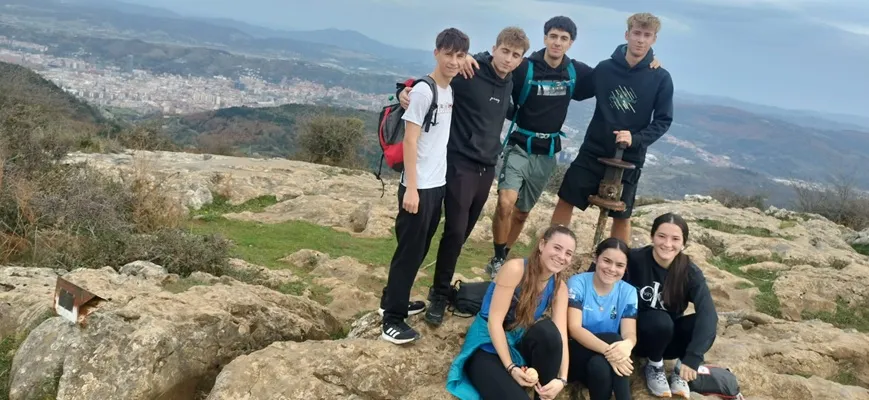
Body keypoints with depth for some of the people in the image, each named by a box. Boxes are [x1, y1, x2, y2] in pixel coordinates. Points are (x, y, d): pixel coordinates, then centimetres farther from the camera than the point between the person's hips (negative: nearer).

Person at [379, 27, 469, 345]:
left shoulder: (450, 91, 10)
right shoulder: (423, 91, -14)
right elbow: (409, 141, -16)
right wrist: (411, 188, -19)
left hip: (438, 184, 8)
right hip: (419, 187, -8)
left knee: (420, 249, 17)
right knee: (410, 251, -4)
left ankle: (393, 300, 31)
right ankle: (392, 321, 5)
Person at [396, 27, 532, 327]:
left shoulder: (508, 84, 9)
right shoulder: (468, 74, -13)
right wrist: (407, 91, -27)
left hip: (487, 167, 7)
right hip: (461, 164, -7)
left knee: (465, 231, 12)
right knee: (455, 231, -8)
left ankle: (442, 286, 25)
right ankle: (439, 295, 6)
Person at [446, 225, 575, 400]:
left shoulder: (559, 287, -1)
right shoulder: (515, 269, -18)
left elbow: (560, 335, -12)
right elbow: (494, 321, -20)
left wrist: (561, 378, -27)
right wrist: (511, 367, -27)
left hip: (519, 346, 5)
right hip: (488, 347, -5)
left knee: (547, 329, -30)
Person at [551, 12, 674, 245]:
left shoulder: (661, 78, -6)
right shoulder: (605, 68, -3)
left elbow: (663, 121, -5)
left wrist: (636, 138, -19)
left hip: (629, 159, -1)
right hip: (593, 151, 1)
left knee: (621, 215, 8)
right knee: (566, 200, 1)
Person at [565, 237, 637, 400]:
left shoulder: (628, 292, 0)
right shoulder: (577, 283, -10)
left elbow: (630, 333, -12)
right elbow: (574, 328, -20)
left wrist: (627, 344, -39)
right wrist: (607, 349, -38)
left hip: (603, 360, 2)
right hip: (576, 354, -2)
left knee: (599, 366, -34)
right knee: (613, 339, -30)